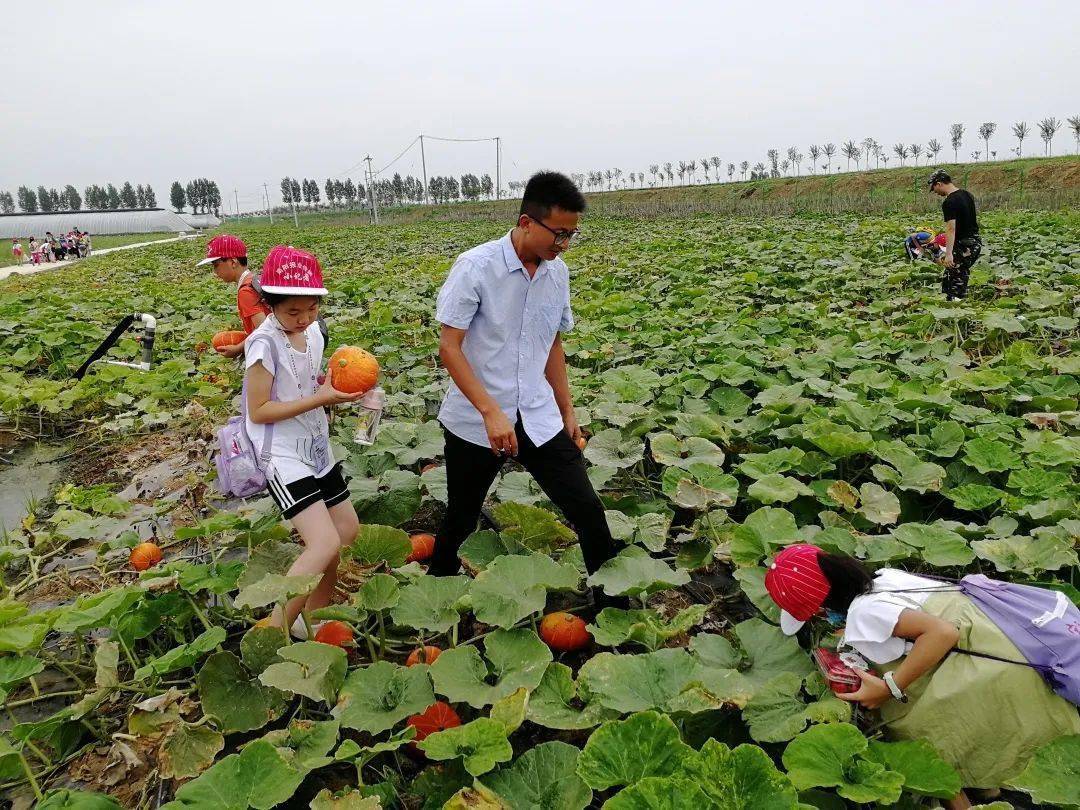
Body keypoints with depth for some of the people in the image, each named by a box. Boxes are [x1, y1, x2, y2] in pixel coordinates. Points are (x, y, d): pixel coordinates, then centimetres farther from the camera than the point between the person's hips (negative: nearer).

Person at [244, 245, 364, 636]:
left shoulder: (312, 332, 3)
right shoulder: (264, 343, -20)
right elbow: (259, 411, -19)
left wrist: (337, 384, -4)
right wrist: (320, 398, -22)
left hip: (316, 448, 9)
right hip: (281, 455, -9)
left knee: (347, 528, 14)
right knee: (325, 543, -18)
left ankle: (311, 615, 31)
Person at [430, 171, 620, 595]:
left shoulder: (558, 272, 3)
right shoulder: (475, 266, -15)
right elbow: (449, 347, -16)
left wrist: (567, 411, 14)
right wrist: (491, 411, -25)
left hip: (539, 420, 4)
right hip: (475, 423, -4)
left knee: (588, 512, 1)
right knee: (460, 522, 14)